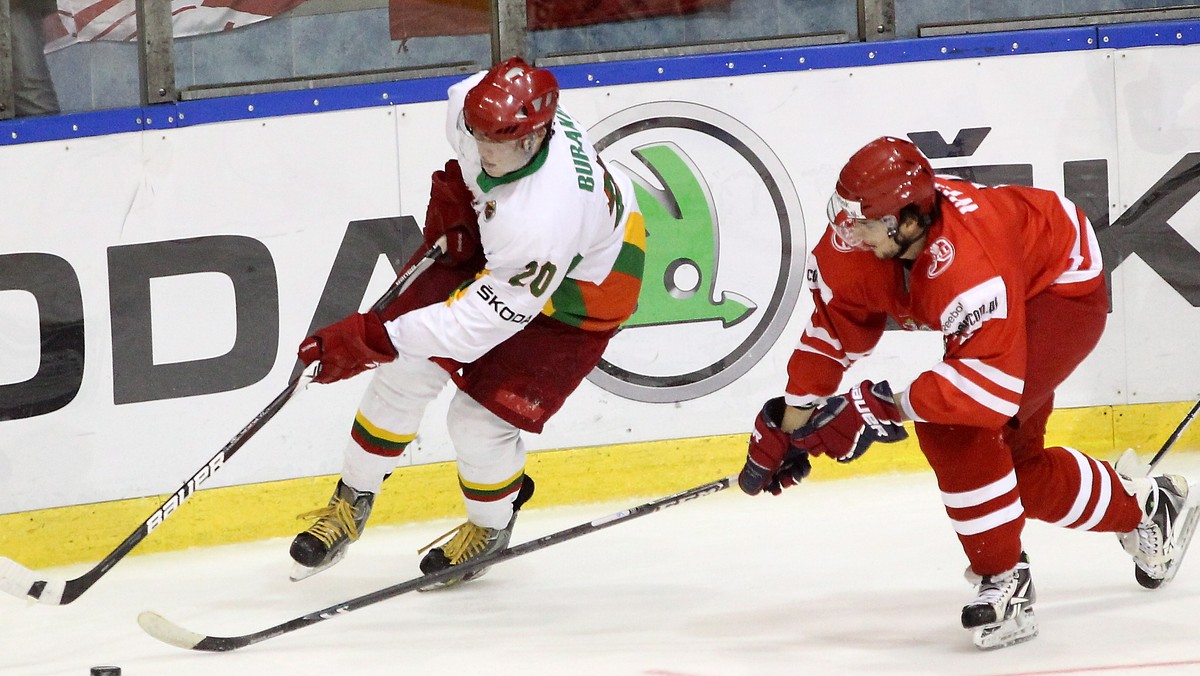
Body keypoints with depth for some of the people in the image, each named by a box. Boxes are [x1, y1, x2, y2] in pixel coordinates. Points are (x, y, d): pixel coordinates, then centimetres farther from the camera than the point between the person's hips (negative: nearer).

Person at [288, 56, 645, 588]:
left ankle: (491, 528, 23)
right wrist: (454, 189, -6)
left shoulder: (545, 220, -45)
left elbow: (481, 321, -40)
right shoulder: (473, 103, -26)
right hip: (487, 250, 7)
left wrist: (369, 339, -40)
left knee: (480, 422, -11)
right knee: (406, 370, -2)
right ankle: (351, 503, 19)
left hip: (576, 297, -7)